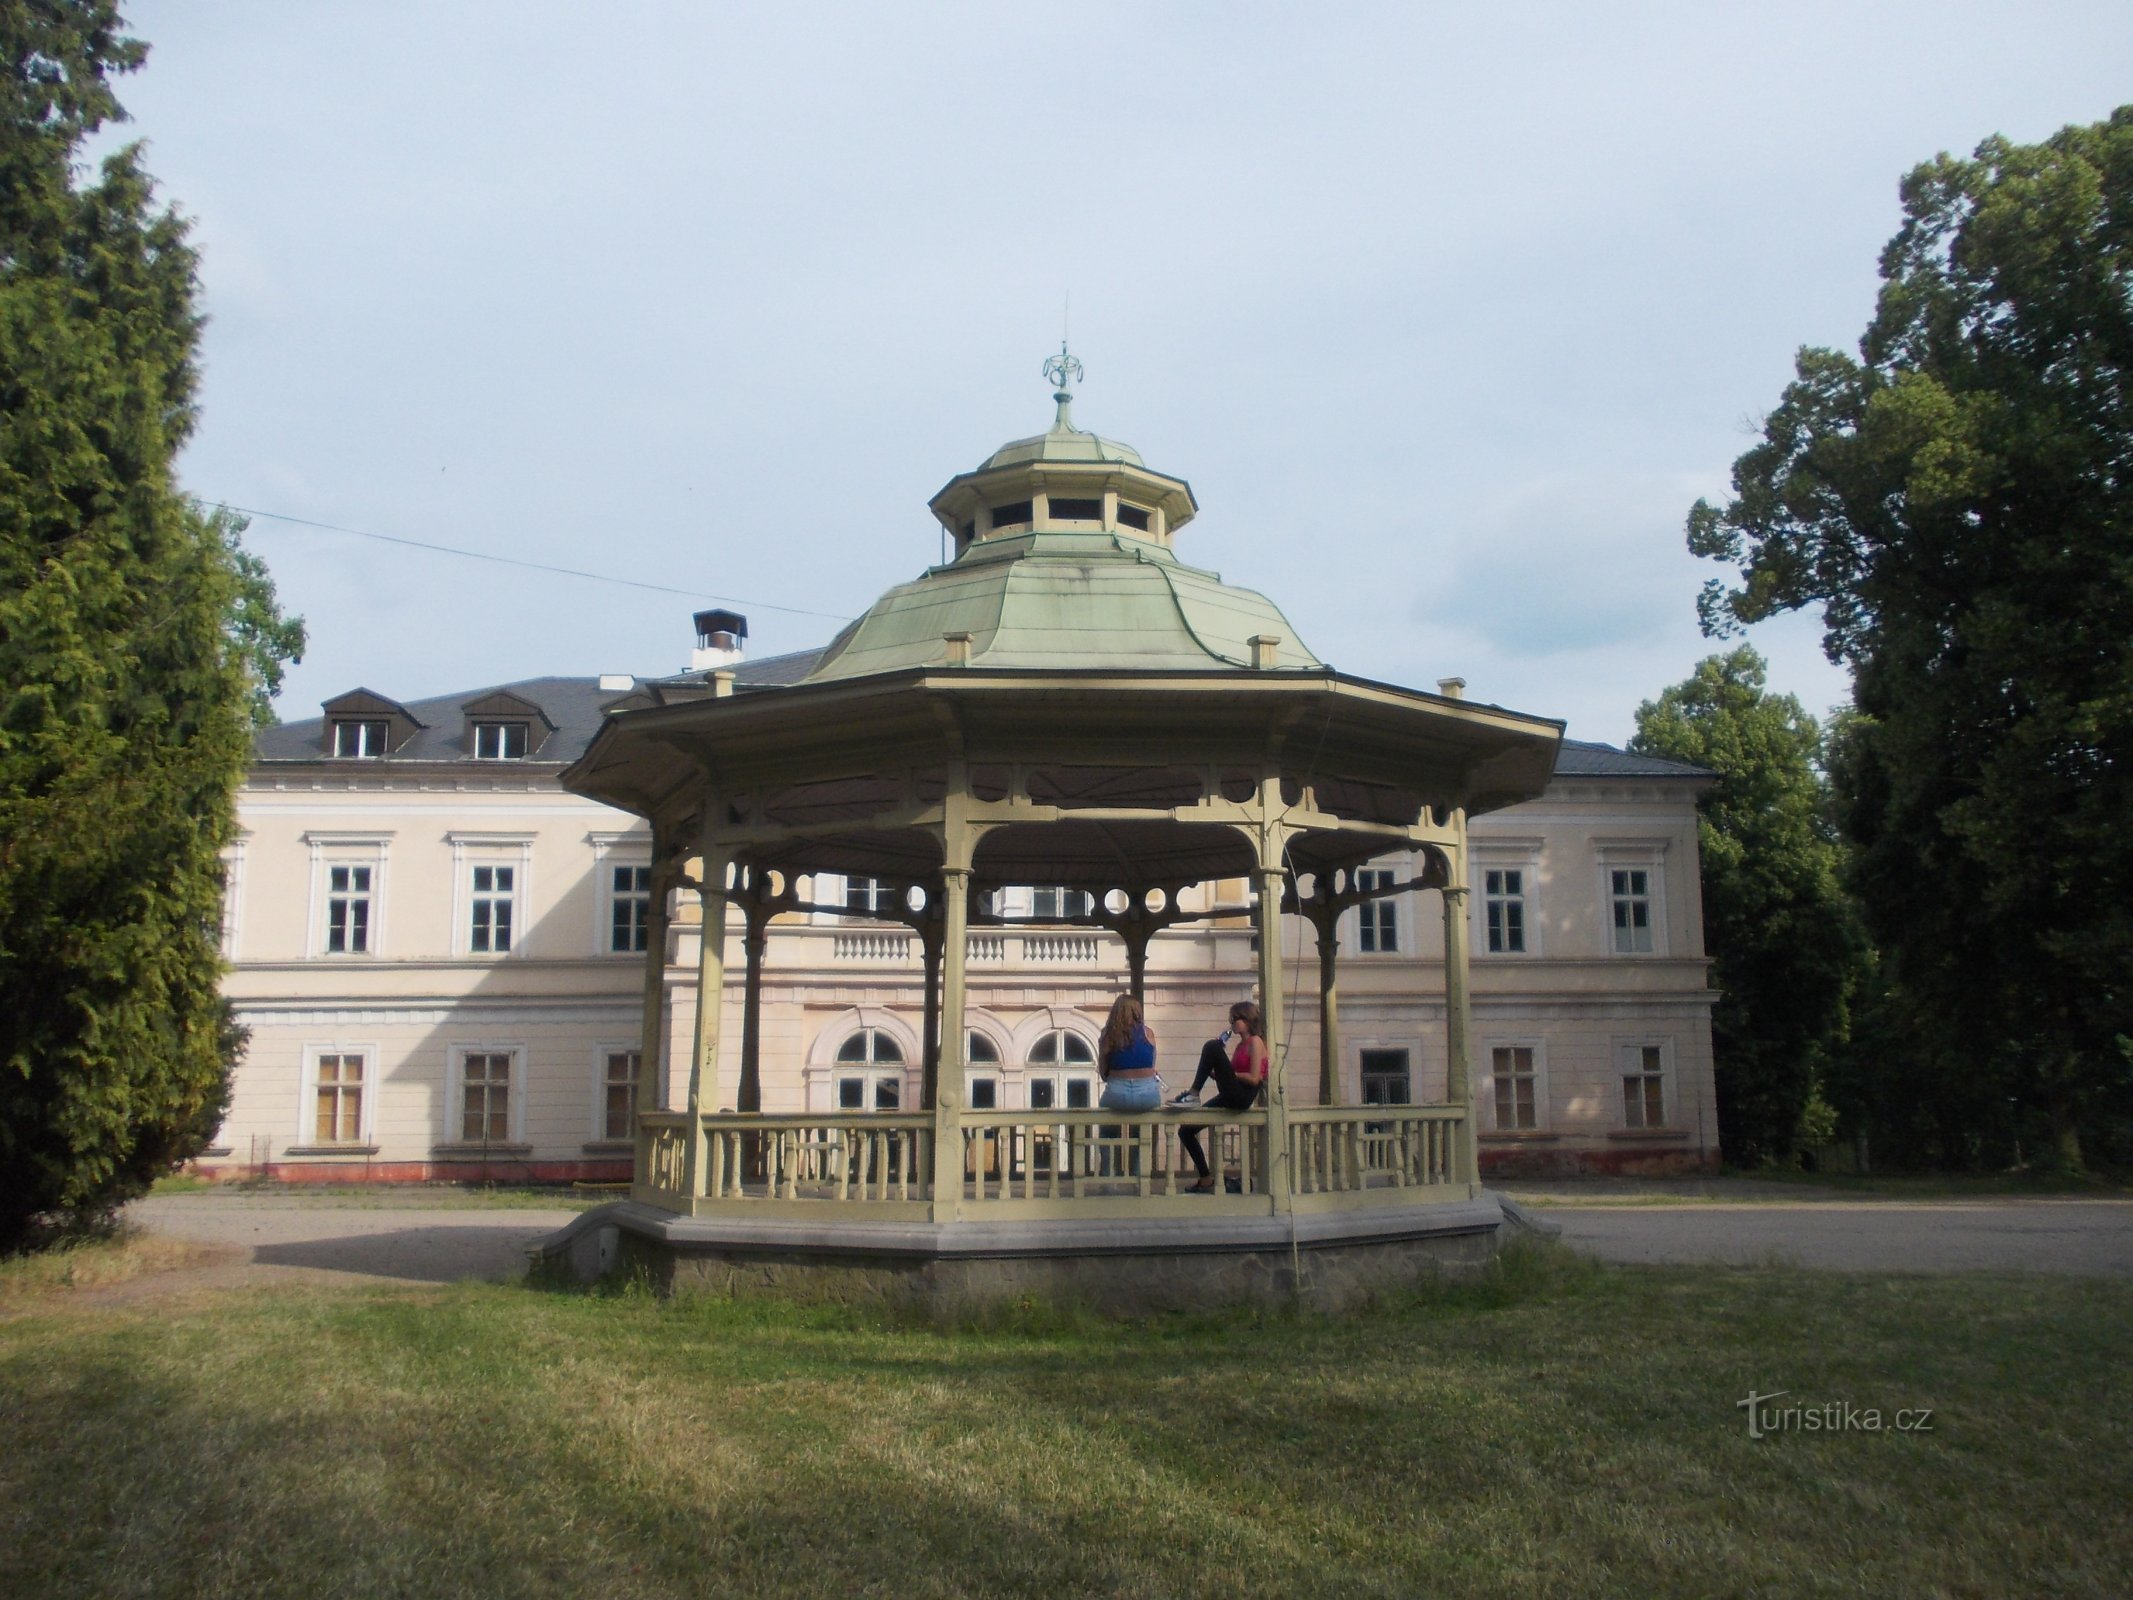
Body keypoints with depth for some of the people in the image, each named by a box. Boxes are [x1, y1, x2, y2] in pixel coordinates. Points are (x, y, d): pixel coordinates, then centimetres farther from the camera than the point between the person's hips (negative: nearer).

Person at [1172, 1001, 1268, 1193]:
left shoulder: (1255, 1042, -3)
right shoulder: (1240, 1044, 23)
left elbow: (1254, 1078, -13)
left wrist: (1222, 1072, -6)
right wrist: (1218, 1071, 1)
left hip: (1242, 1098, -9)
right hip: (1231, 1099, 9)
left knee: (1212, 1047, -22)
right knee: (1185, 1131, 5)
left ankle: (1193, 1094, -16)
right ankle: (1206, 1180, 10)